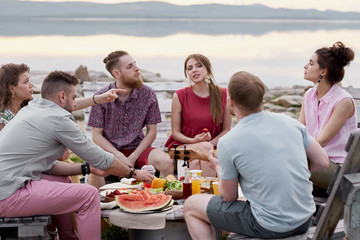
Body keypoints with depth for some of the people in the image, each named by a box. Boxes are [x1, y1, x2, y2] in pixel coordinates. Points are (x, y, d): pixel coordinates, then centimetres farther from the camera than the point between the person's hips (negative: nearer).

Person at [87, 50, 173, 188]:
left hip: (137, 148, 2)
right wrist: (120, 156, -16)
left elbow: (152, 132, 1)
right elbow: (96, 135, -4)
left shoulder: (148, 94, -4)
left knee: (166, 162, -25)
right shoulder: (101, 97, -8)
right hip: (109, 149, -2)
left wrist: (133, 157, -11)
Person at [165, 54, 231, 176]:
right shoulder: (179, 96, -2)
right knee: (205, 147, -33)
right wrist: (194, 141, -18)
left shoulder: (223, 95, 1)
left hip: (212, 146, 1)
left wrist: (210, 143, -13)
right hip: (182, 146, 0)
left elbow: (226, 130, 6)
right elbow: (175, 132, 2)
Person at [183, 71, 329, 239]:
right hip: (305, 221, 6)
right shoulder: (289, 121, -1)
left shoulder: (227, 143, -14)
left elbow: (229, 197, -2)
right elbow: (322, 162, 6)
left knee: (191, 205, 11)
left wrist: (218, 168, 17)